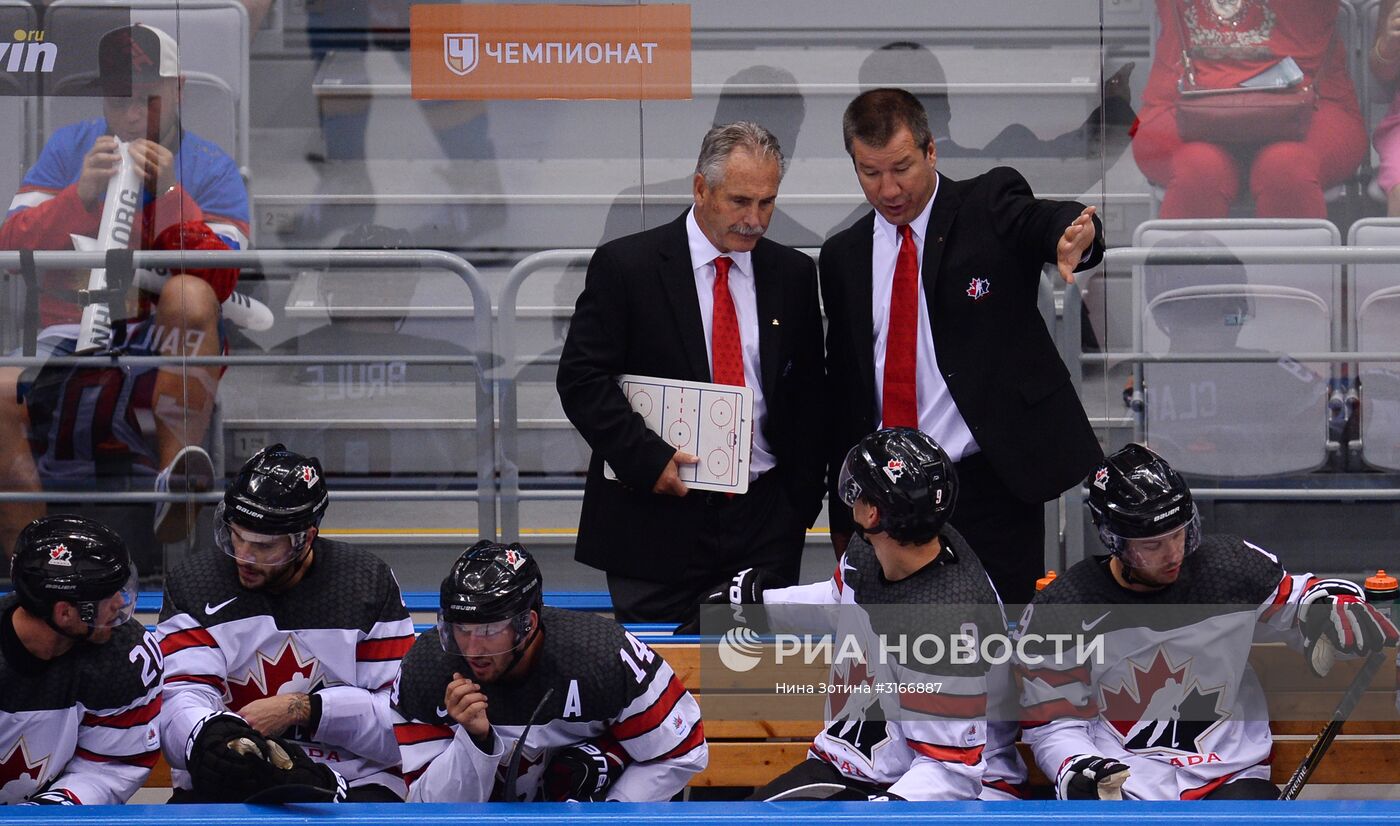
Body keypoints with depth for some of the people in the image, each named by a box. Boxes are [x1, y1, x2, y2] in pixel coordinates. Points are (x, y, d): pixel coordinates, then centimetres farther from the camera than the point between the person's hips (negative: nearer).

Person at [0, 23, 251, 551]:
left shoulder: (212, 169, 6)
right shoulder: (68, 147, 13)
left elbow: (221, 280, -9)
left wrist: (167, 194, -20)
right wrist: (82, 195, -15)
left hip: (168, 363, -2)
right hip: (67, 356, 2)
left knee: (188, 294, -34)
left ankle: (178, 480, -43)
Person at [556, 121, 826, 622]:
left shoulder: (792, 275, 9)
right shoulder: (625, 266, -3)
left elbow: (808, 394, 14)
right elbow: (581, 378, -6)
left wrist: (802, 500, 7)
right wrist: (646, 457, -16)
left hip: (763, 520, 3)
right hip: (656, 520, -3)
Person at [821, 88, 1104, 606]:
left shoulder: (990, 205, 0)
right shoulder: (844, 256, 11)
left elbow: (1042, 222, -23)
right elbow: (842, 384, 14)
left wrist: (1073, 237, -49)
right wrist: (843, 515, 12)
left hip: (991, 490, -3)